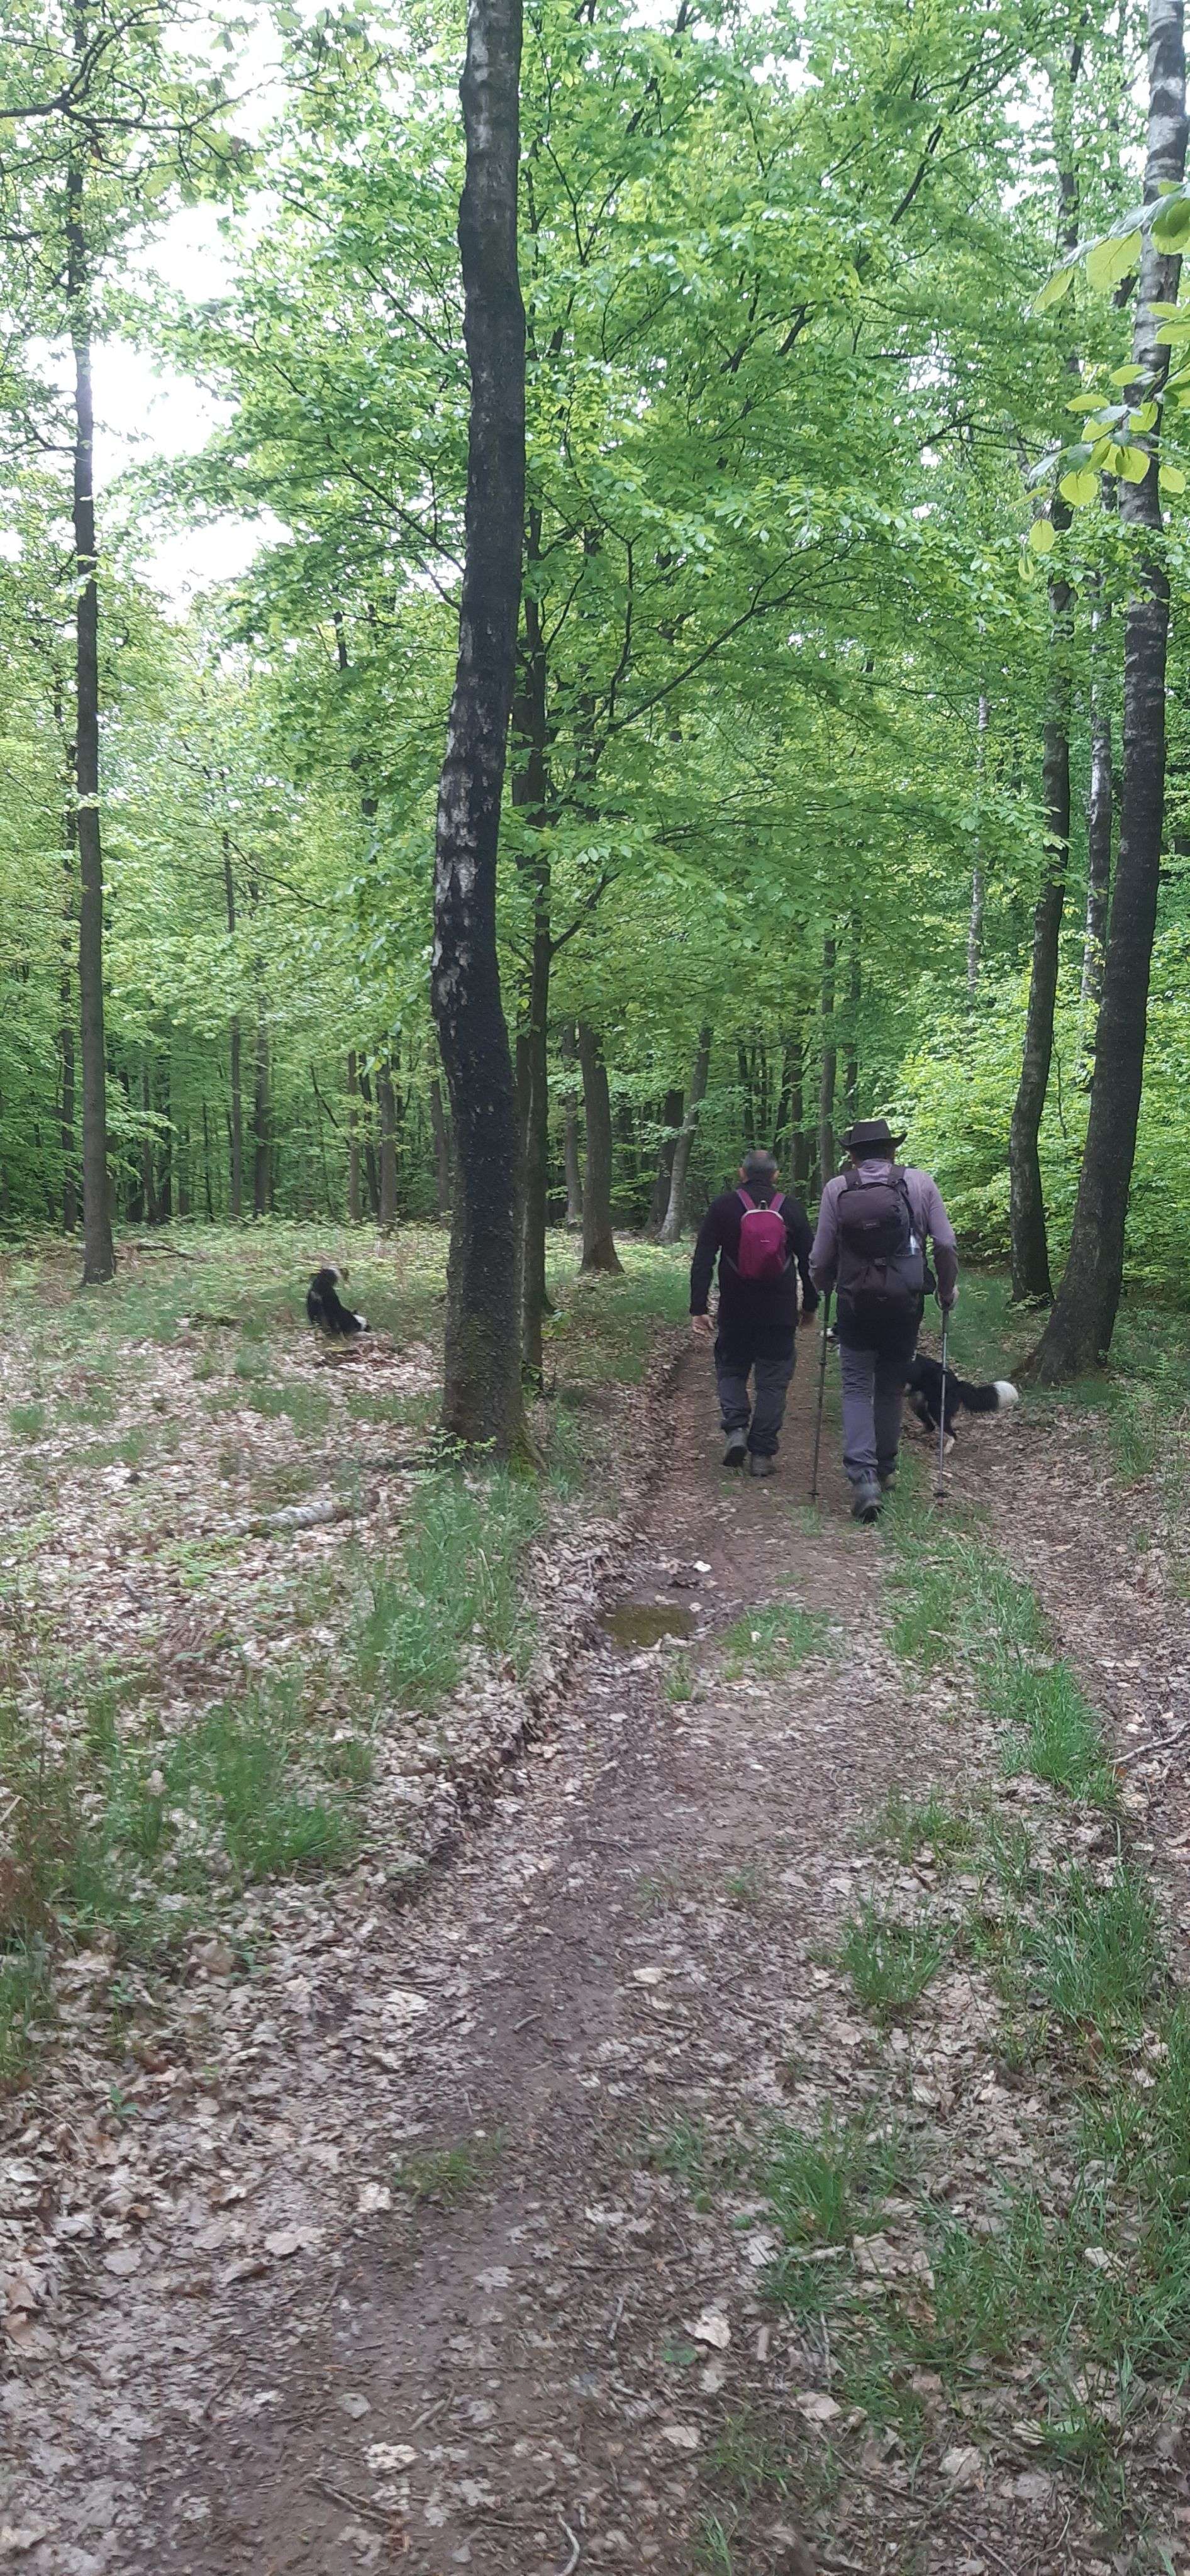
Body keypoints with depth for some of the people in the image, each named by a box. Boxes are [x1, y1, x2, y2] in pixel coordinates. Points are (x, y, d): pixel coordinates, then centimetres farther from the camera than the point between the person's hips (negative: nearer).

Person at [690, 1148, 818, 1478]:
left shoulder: (723, 1207, -1)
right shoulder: (790, 1209, 2)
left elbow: (702, 1261, -5)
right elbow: (808, 1261, 7)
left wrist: (698, 1308, -4)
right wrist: (810, 1306, 18)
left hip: (735, 1311, 0)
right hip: (780, 1312, 0)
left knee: (731, 1370, 17)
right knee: (773, 1381, 6)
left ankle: (736, 1427, -5)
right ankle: (762, 1453, 5)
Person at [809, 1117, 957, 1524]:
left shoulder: (836, 1189, -2)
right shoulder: (920, 1183, 0)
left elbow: (821, 1258, -1)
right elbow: (946, 1244, -1)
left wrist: (824, 1290, 20)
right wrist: (947, 1290, 15)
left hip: (855, 1304, -1)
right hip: (905, 1305, 1)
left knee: (857, 1389, 5)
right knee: (891, 1388, 17)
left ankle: (863, 1477, -11)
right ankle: (885, 1470, 27)